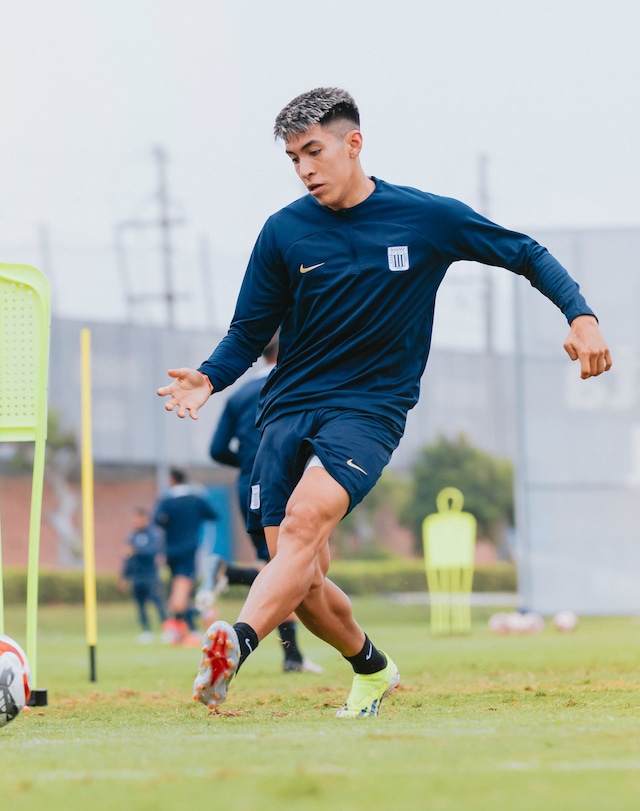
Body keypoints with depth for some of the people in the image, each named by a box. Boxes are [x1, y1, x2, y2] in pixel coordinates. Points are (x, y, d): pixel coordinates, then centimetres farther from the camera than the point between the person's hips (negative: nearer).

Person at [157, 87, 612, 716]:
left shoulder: (429, 217, 0)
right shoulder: (285, 232, 3)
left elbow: (529, 256, 11)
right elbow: (250, 332, 11)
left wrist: (581, 316, -5)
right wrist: (209, 379, -10)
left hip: (369, 409, -3)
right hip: (289, 406, 3)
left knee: (306, 516, -32)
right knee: (304, 589, -4)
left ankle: (237, 643, -50)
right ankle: (372, 669, 26)